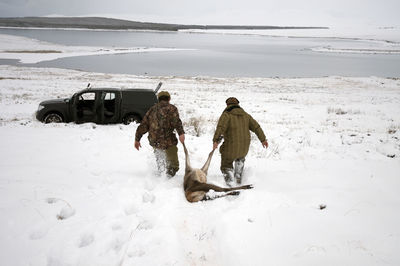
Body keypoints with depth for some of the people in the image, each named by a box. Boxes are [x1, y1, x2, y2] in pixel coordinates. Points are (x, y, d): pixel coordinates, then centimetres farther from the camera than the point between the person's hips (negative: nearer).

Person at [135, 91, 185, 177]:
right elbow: (176, 121, -17)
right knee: (173, 165, 4)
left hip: (154, 141, 6)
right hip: (167, 141, -6)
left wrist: (137, 139, 23)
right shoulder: (171, 108, 2)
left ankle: (160, 173, 46)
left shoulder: (152, 109, 18)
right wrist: (181, 133, -29)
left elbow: (143, 125, 17)